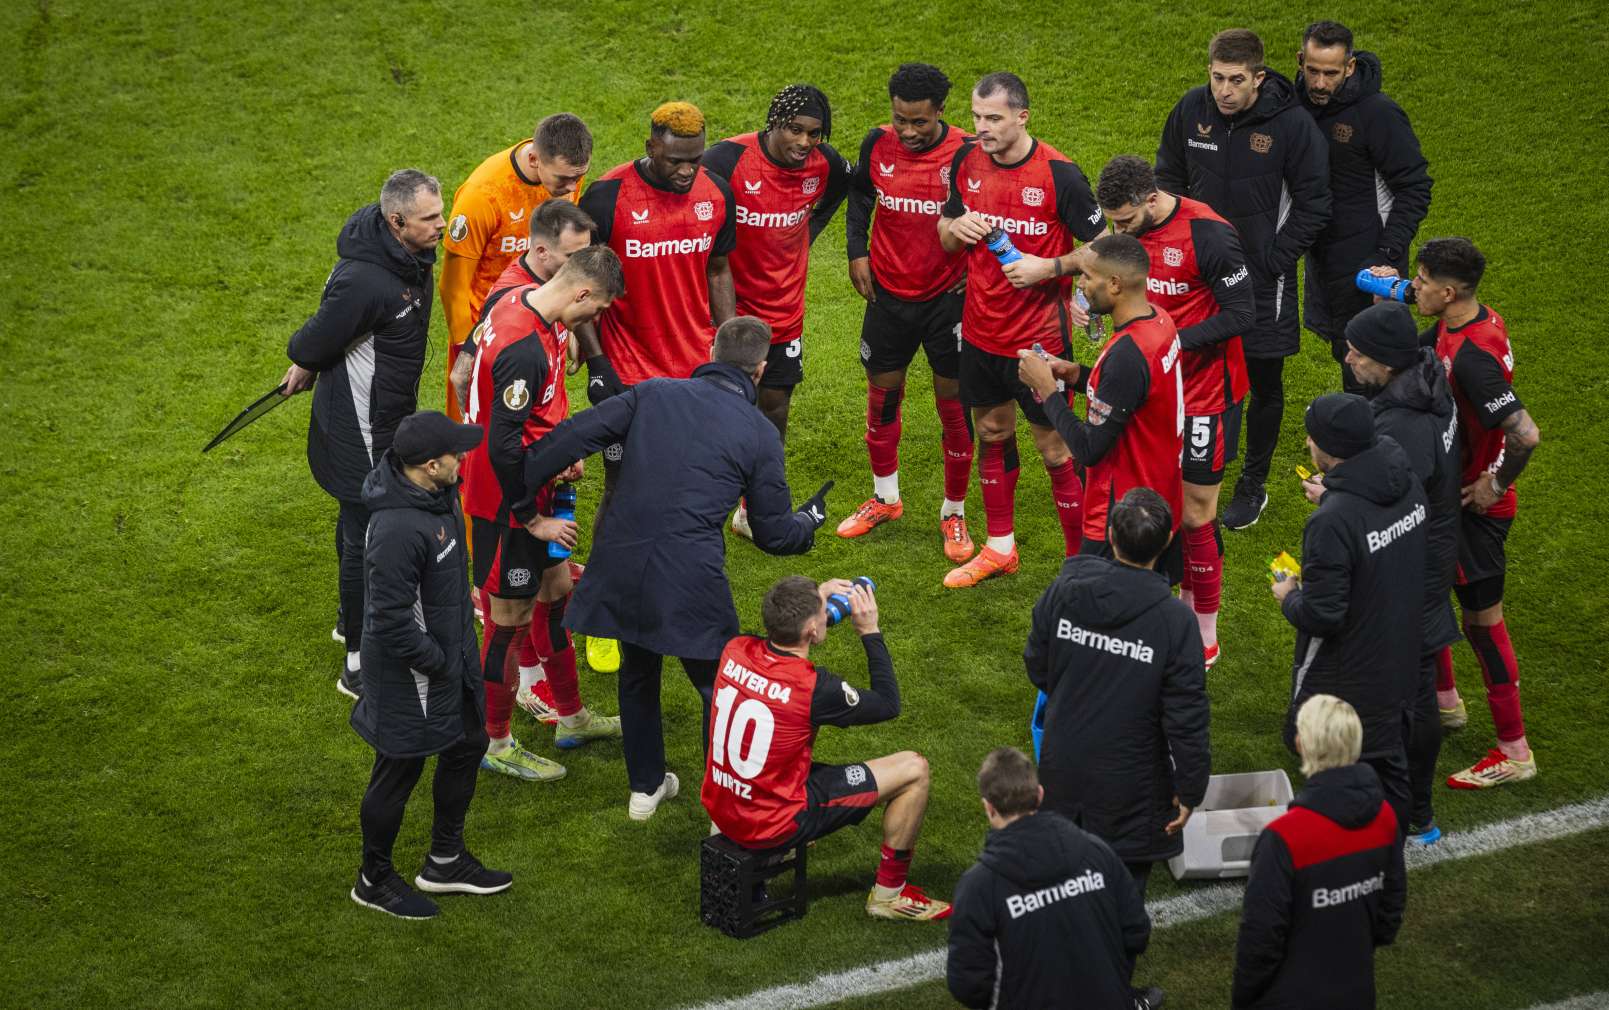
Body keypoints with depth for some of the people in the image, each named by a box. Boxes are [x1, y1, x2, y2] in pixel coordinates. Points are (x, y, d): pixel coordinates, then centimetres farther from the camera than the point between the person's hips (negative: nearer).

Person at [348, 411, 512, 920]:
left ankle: (445, 860, 42)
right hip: (412, 671, -9)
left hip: (451, 656, 9)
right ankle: (374, 881, 31)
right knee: (399, 771, 9)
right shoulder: (398, 529, -35)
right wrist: (437, 661, -17)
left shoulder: (436, 492, -6)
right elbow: (390, 621, -30)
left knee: (467, 746, 23)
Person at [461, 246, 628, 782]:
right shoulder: (524, 350, -31)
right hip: (508, 501, -10)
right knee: (510, 618, 4)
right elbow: (503, 447, -29)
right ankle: (496, 744, 20)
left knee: (556, 591, 22)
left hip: (532, 487, 10)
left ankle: (571, 717, 38)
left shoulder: (523, 298, 0)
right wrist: (533, 519, -18)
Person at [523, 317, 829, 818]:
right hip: (689, 578, -3)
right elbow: (773, 533, 8)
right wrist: (809, 521, 30)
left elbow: (575, 436, 2)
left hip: (620, 565, 4)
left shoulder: (653, 394, 8)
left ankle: (645, 787, 39)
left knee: (638, 674, 26)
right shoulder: (759, 434, 2)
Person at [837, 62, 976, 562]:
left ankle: (954, 514, 19)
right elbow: (860, 192, 13)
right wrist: (856, 250, 3)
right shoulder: (878, 144, -8)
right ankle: (885, 497, 37)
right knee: (882, 393, 16)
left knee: (954, 404, 3)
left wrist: (975, 273, -12)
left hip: (949, 296, -3)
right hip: (889, 293, 4)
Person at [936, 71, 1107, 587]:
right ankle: (1000, 547, 33)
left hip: (1039, 337, -6)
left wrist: (1048, 267, -23)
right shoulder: (967, 161, -2)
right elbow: (946, 233, 13)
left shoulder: (1059, 174, -18)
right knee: (993, 432, 18)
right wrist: (957, 229, -10)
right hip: (980, 328, 6)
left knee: (1055, 447, 1)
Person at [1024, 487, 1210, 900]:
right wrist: (1190, 790, -5)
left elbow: (1037, 668, 4)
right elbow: (1186, 717, -17)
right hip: (1129, 783, -3)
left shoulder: (1062, 592, -12)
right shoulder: (1174, 620, -22)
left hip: (1062, 769, 4)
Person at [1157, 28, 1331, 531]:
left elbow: (1313, 203, -10)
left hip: (1262, 279, -3)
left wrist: (1274, 260, -14)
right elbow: (1169, 175, 9)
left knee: (1264, 384, 10)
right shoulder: (1192, 109, -7)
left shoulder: (1292, 122, -18)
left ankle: (1253, 487, 27)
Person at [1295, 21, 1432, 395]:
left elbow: (1414, 188, -16)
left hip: (1366, 256, -7)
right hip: (1321, 251, 7)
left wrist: (1389, 254, -23)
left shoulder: (1379, 114, -22)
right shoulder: (1298, 100, -2)